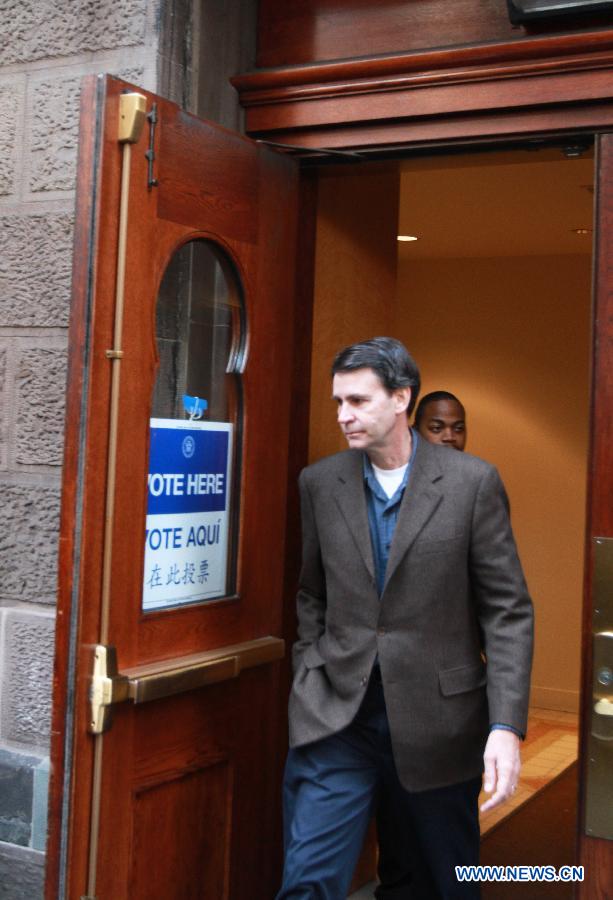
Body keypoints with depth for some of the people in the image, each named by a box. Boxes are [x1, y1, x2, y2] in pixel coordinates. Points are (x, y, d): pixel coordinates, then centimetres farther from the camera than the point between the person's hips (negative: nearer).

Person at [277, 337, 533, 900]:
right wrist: (311, 677, 4)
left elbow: (508, 611, -6)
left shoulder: (472, 482, -6)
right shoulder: (319, 483, 3)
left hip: (438, 720, -1)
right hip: (336, 719, 2)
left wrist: (506, 726, -12)